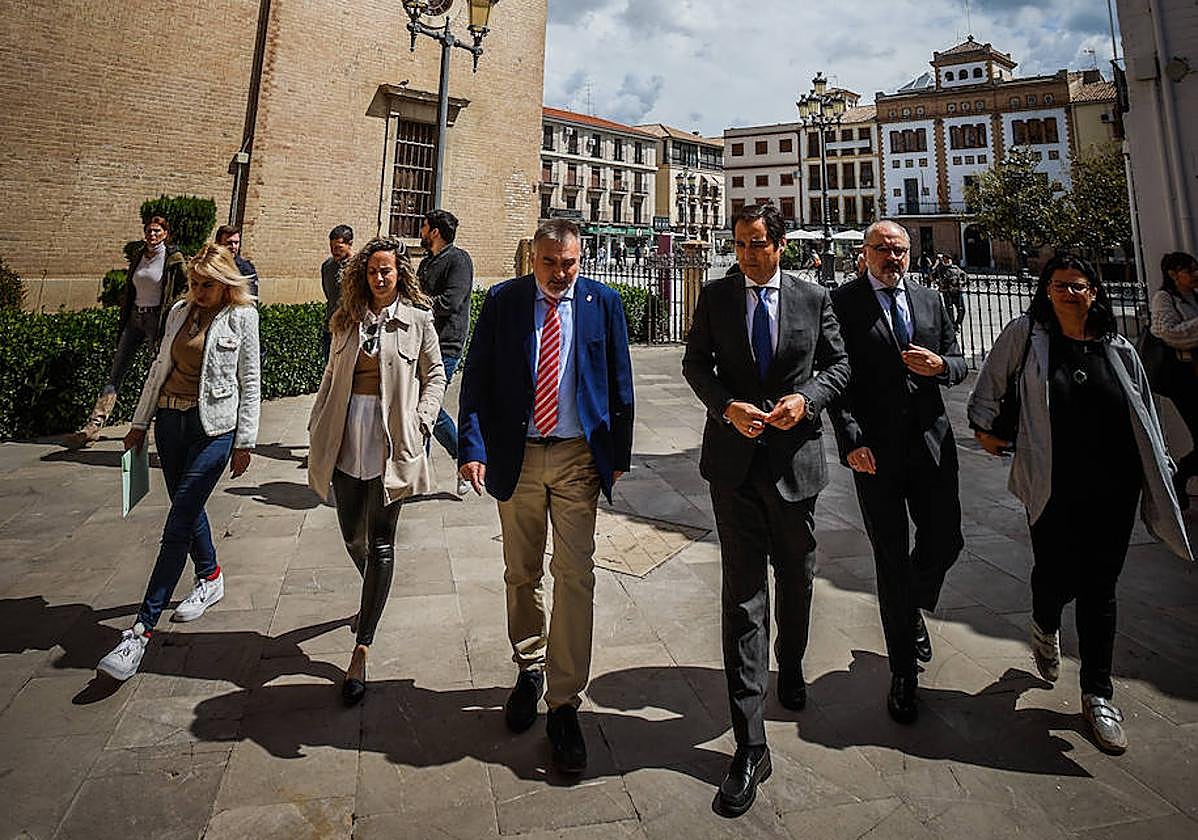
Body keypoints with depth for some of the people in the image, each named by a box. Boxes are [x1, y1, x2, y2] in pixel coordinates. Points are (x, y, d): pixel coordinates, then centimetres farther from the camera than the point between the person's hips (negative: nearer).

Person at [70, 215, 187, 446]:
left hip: (157, 319, -6)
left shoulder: (173, 258, -4)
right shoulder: (137, 257, 12)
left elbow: (185, 287, -2)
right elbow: (129, 289, 19)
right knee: (115, 372, 1)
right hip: (134, 318, 6)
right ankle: (94, 424, -1)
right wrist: (123, 319, 15)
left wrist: (169, 310, -9)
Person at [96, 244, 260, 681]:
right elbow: (160, 367, 16)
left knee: (178, 523, -8)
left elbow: (249, 381, -4)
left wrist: (245, 441, -6)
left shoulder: (242, 317, -5)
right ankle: (210, 578, 38)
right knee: (187, 509, 15)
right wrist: (140, 422, 15)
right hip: (170, 420, 6)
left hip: (214, 427, -6)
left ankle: (142, 630, -6)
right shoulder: (180, 311, 10)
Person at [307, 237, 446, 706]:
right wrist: (317, 429, 10)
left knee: (380, 543, -1)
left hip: (392, 439, -4)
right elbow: (331, 377, 15)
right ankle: (373, 597, 47)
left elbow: (435, 376, 4)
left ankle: (361, 651, 6)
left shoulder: (417, 318, 1)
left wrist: (420, 423, -8)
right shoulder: (348, 318, 11)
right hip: (347, 439, 4)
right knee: (352, 535, 15)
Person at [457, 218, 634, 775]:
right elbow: (476, 379, 0)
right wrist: (472, 447, -11)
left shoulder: (602, 302, 2)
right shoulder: (502, 301, 1)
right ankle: (529, 668, 38)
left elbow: (620, 383, 5)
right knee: (521, 575, 14)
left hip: (579, 457, -1)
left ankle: (564, 705, 11)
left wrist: (619, 454, 3)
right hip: (516, 456, 1)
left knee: (575, 577, -2)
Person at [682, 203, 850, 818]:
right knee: (742, 591, -3)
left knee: (796, 578, 18)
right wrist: (727, 405, -11)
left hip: (795, 457, 2)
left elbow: (837, 365, 9)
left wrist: (806, 398, -11)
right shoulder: (715, 296, 3)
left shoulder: (814, 298, 4)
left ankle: (790, 668, 50)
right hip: (735, 459, -1)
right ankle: (750, 744, 5)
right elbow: (695, 363, 7)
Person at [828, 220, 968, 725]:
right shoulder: (843, 303, -2)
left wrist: (939, 365, -8)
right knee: (892, 558, 4)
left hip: (931, 442, 4)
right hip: (875, 450, -4)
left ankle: (914, 609, 41)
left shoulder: (930, 300, 13)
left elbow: (958, 363, 17)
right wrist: (852, 440, -18)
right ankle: (903, 672, 19)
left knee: (945, 542, 7)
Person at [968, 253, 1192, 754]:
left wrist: (1159, 471, 12)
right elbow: (990, 383, 10)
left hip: (1113, 488, 3)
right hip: (1052, 488, -2)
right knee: (1055, 576, 0)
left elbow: (1144, 418, 14)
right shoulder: (1026, 334, -1)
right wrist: (984, 426, 6)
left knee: (1100, 588, 7)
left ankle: (1097, 694, 21)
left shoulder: (1119, 350, 7)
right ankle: (1046, 628, 39)